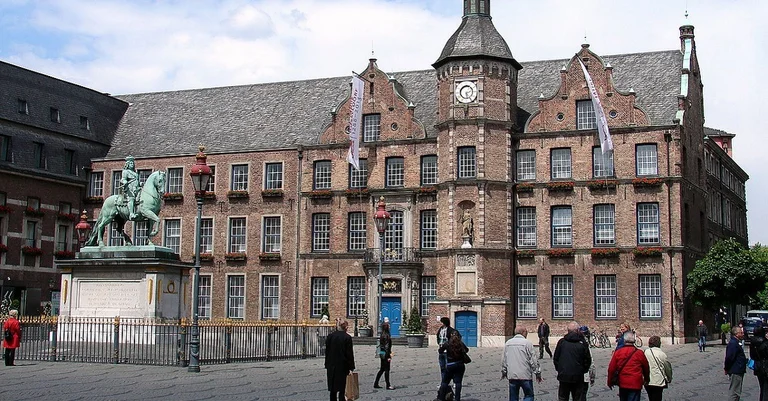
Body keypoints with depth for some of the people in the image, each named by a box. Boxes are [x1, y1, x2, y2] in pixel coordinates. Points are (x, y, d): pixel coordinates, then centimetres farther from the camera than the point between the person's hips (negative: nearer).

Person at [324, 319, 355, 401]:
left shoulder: (330, 336, 2)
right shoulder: (347, 338, -9)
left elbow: (327, 351, 6)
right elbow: (349, 353, -8)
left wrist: (327, 365, 13)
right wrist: (351, 367, -3)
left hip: (331, 365, 4)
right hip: (342, 365, -4)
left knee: (333, 388, 10)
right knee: (341, 388, 1)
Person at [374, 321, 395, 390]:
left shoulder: (383, 334, 12)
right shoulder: (386, 335, -18)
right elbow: (386, 347, -20)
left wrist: (389, 354, 21)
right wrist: (388, 357, -19)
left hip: (382, 354, 10)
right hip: (385, 354, -10)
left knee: (382, 369, 14)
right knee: (387, 369, -3)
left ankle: (376, 384, 19)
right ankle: (388, 385, 3)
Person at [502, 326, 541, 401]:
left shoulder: (508, 343, 8)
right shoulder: (527, 343, -7)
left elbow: (503, 360, 13)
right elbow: (533, 360, -7)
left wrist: (504, 372, 24)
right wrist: (538, 373, 1)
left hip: (512, 375, 4)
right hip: (525, 375, -4)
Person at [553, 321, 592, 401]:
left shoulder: (562, 342, -3)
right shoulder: (582, 343, -5)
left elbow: (555, 358, 3)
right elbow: (588, 360, 0)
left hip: (563, 375, 1)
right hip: (578, 377, -1)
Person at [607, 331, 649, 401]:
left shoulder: (617, 352, -4)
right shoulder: (639, 353, -6)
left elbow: (611, 368, -1)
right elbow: (646, 368, 8)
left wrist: (610, 382, 13)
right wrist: (646, 379, 27)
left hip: (622, 384, 3)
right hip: (635, 385, -3)